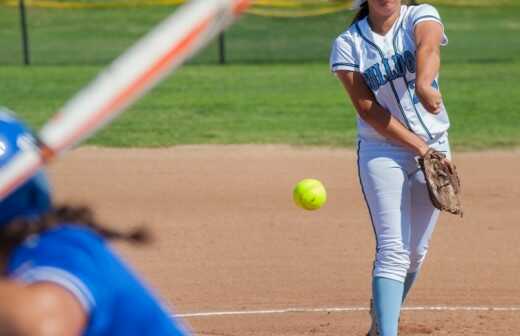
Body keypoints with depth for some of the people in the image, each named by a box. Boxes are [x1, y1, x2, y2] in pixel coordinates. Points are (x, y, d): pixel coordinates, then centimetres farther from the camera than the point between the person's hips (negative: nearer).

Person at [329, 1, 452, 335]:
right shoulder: (348, 44, -5)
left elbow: (428, 48, -29)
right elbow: (368, 110, -12)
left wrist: (424, 84, -53)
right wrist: (420, 147, -21)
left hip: (434, 147, 2)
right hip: (381, 152, -2)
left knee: (416, 252, 11)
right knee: (394, 250, -15)